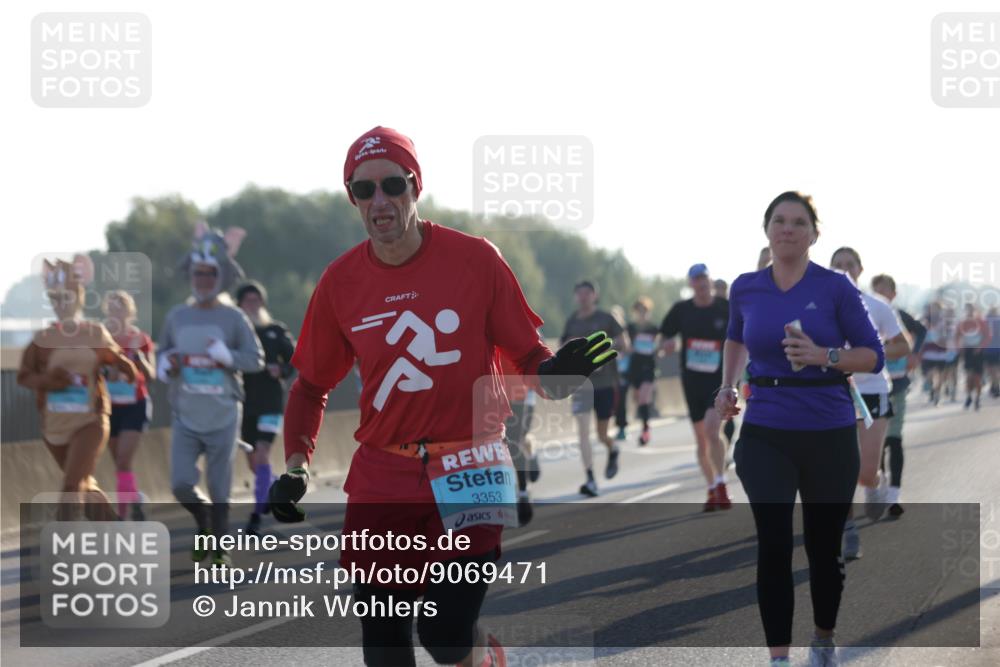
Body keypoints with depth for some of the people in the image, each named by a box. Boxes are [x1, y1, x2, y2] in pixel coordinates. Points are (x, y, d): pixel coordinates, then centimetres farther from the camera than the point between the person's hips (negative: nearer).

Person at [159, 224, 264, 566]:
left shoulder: (233, 318, -3)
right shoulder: (176, 316, 6)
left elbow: (256, 359, -5)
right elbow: (163, 353, 16)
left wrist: (228, 356, -22)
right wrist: (164, 366, -6)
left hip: (223, 418, -2)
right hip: (185, 418, 2)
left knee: (220, 489, 2)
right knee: (182, 485, -8)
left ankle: (220, 548, 18)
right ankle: (205, 525, 22)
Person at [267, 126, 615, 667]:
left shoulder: (475, 259, -4)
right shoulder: (341, 281, 3)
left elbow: (528, 359, 2)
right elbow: (311, 386, 14)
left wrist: (557, 372, -21)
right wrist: (295, 469, 1)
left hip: (469, 476, -3)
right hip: (380, 480, 3)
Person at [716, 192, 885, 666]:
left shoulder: (836, 288, -7)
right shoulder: (746, 289, 3)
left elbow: (874, 356, -6)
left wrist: (824, 356, -22)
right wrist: (727, 386, 11)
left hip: (830, 434, -1)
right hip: (765, 434, 1)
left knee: (824, 544, 11)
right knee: (774, 544, -10)